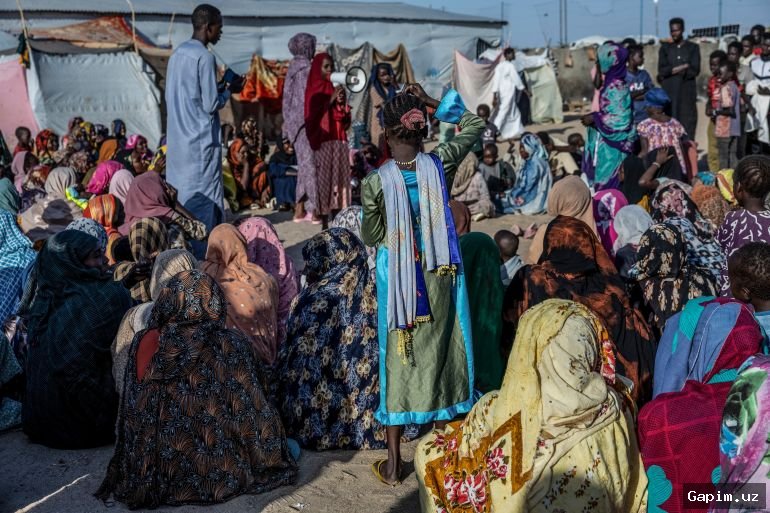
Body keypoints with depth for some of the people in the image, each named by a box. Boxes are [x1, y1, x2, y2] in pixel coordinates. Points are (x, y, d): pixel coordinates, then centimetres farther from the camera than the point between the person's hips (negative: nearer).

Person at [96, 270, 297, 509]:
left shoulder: (143, 343, -10)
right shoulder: (232, 347, -18)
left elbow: (131, 416, 0)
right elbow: (255, 414, -10)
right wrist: (268, 459, 8)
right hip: (220, 476, -3)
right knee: (292, 446, 24)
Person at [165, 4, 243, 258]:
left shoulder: (176, 54, 12)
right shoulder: (205, 57, -12)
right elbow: (211, 105, -15)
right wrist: (229, 90, 4)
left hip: (178, 141, 8)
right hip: (201, 141, -8)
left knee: (180, 198, 12)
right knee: (205, 202, -4)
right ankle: (201, 259, -2)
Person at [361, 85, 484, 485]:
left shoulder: (375, 183, -14)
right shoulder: (440, 165, -8)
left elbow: (371, 238, -1)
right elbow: (475, 125, 8)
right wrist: (431, 103, 4)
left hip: (397, 277, -2)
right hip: (440, 274, 2)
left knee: (398, 357, 8)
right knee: (439, 352, 16)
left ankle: (393, 462, 16)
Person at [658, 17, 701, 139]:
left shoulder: (692, 48, 11)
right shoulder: (665, 48, 14)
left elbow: (695, 70, -1)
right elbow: (661, 70, 1)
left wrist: (671, 71, -5)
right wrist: (682, 67, -8)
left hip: (687, 92, 0)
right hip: (669, 92, 1)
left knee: (688, 124, -6)